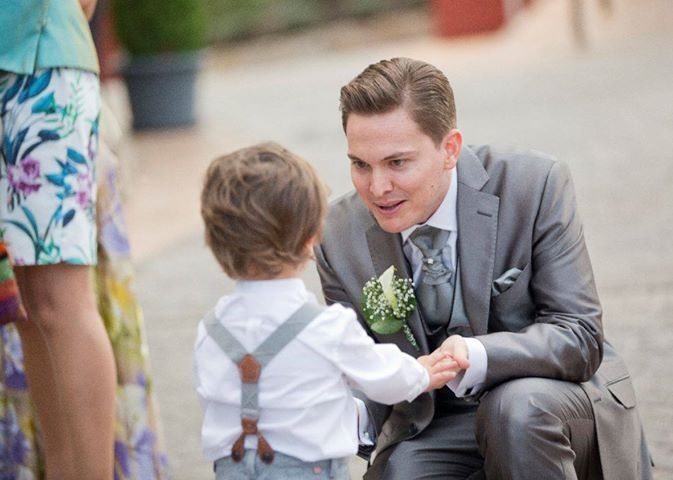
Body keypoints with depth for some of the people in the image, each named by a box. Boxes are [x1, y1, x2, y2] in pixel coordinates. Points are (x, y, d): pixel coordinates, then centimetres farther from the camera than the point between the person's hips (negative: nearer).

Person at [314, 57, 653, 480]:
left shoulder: (536, 186, -17)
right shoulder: (340, 238, -8)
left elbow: (580, 337, -19)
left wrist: (477, 357, -38)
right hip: (435, 426, 2)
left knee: (516, 406, -34)